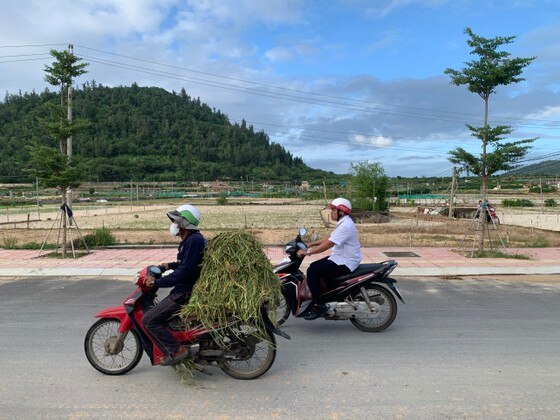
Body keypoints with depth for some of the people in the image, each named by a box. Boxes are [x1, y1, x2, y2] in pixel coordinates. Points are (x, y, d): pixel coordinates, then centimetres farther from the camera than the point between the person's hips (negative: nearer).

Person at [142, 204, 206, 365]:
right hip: (187, 288, 11)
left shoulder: (193, 240, -21)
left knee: (149, 320, -12)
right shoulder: (192, 238, 11)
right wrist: (170, 265, 23)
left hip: (186, 293, -11)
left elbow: (184, 271, -26)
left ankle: (176, 350, -9)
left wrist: (157, 282, -23)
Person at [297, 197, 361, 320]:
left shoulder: (345, 226, -22)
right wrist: (311, 244, 12)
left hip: (345, 263, -11)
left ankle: (318, 306, -10)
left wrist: (307, 252, -20)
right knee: (313, 266, 14)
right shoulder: (343, 222, 12)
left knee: (312, 272, -17)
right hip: (340, 258, 11)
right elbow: (329, 238, 18)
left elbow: (327, 245, -26)